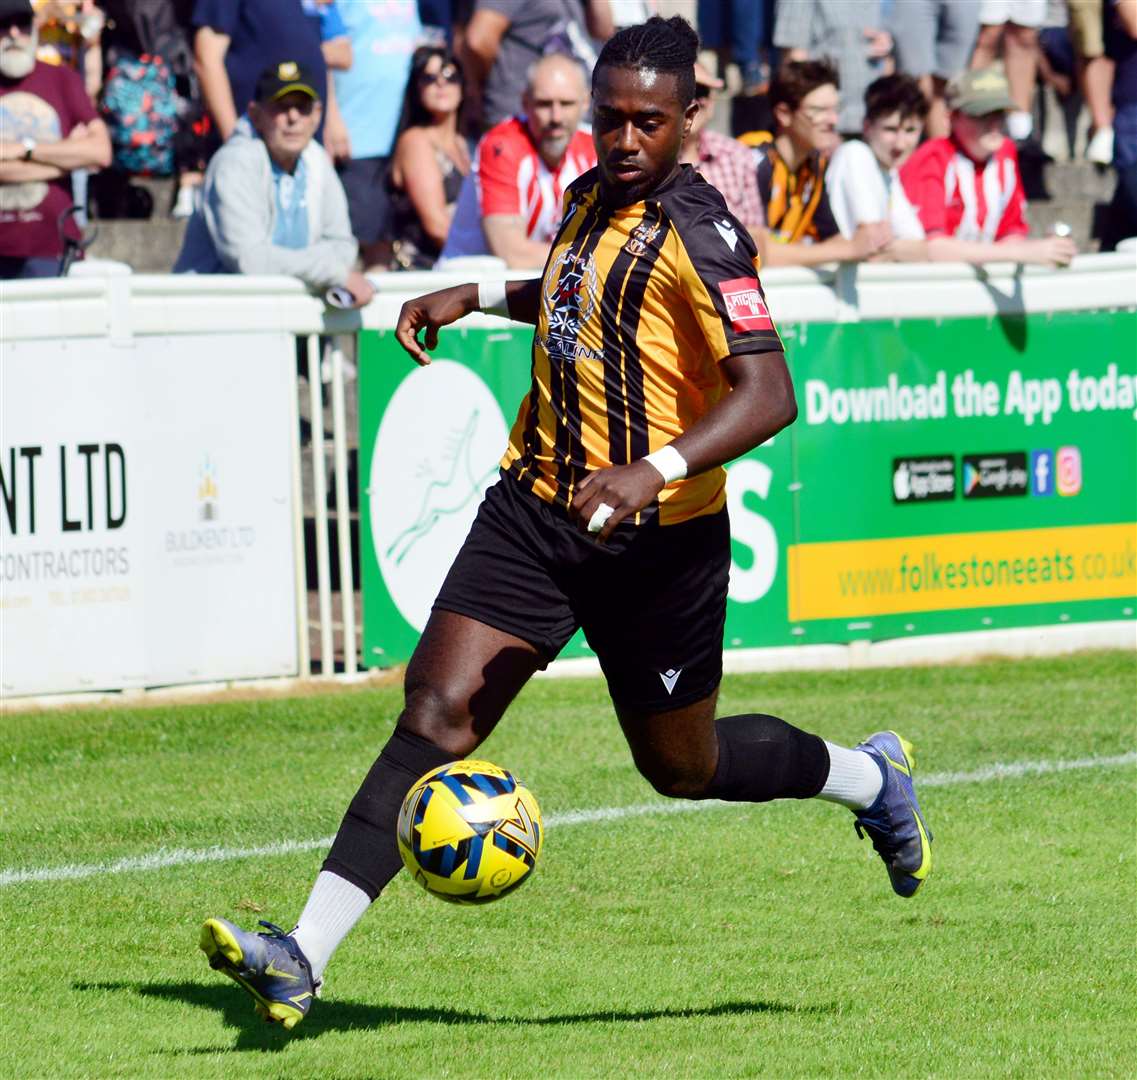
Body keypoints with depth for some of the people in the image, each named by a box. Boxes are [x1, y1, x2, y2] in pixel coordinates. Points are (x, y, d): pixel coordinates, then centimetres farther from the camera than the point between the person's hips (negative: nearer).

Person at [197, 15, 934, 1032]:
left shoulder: (701, 233, -16)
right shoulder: (592, 196, 8)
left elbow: (768, 394, -26)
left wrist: (654, 471, -39)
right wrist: (481, 295, 21)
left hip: (657, 536, -6)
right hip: (538, 506, 6)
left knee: (682, 766, 13)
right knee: (436, 713, -11)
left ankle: (871, 776, 44)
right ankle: (302, 958, -19)